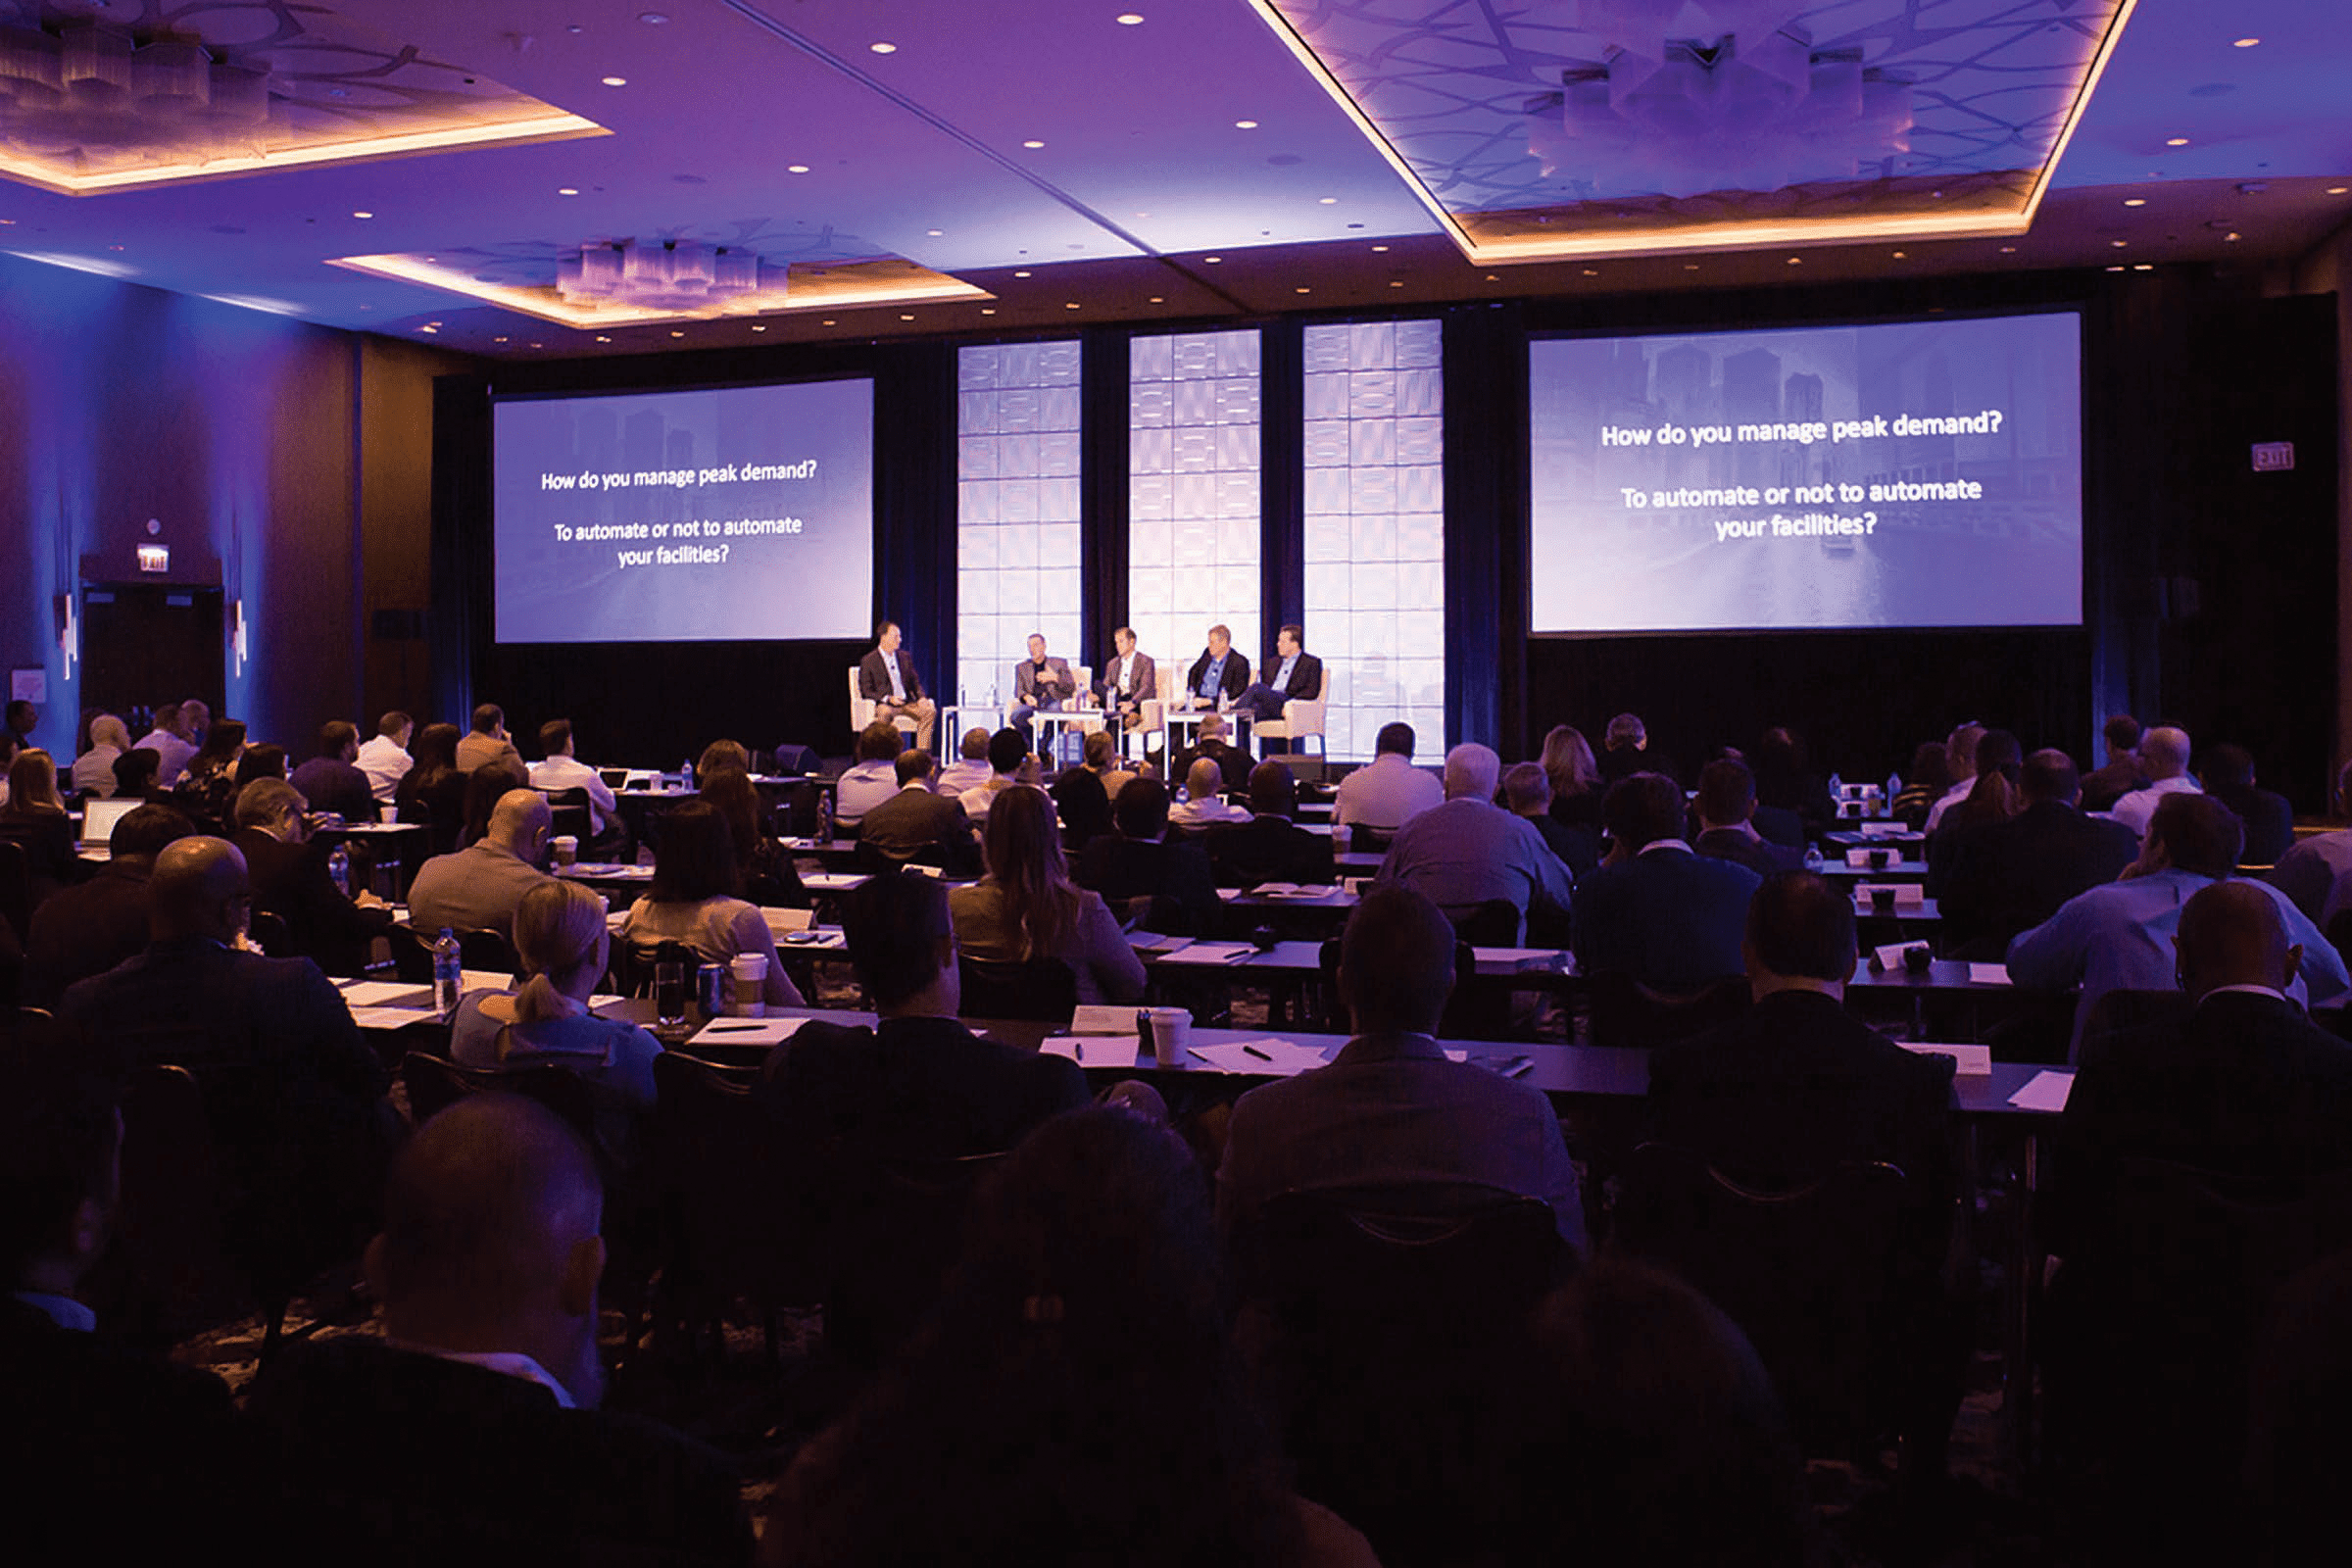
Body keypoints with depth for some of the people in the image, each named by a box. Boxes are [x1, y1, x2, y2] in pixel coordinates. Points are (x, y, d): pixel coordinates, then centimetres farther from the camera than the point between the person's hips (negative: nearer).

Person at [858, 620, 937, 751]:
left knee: (930, 710, -22)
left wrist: (921, 697, -3)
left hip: (907, 703, 5)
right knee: (885, 712, -39)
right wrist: (888, 699, -18)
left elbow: (915, 681, 19)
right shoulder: (868, 661, 2)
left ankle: (923, 751, -20)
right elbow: (866, 691, -3)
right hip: (884, 704, -4)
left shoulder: (904, 656, 17)